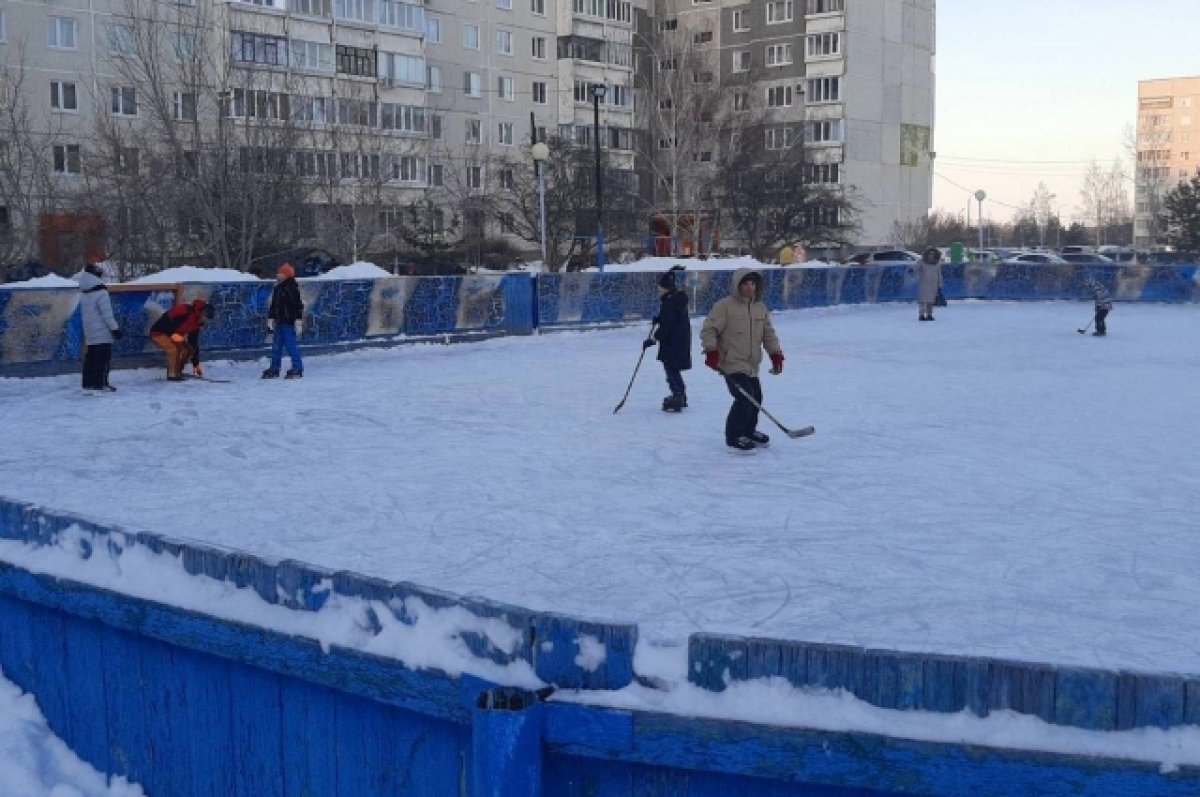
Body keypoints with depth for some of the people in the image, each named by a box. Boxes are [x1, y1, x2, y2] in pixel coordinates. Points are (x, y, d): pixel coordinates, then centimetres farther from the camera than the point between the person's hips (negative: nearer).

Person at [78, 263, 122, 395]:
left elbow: (83, 314, 18)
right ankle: (99, 386, -8)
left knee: (90, 359, 12)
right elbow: (107, 314, -17)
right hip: (103, 333, -8)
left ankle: (88, 386, 15)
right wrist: (115, 328, -12)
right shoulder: (101, 293, -15)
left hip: (90, 333, 8)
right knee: (103, 360, -5)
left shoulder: (83, 295, 10)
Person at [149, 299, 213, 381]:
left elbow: (194, 343, 4)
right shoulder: (185, 312, -28)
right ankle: (172, 374, -12)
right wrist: (173, 334, -37)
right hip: (158, 332, -9)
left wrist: (196, 364, 5)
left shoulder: (197, 322, -1)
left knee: (188, 350, 3)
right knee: (174, 350, -28)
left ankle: (177, 373, 14)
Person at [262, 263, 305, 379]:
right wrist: (270, 320, 20)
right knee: (276, 347, 10)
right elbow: (273, 306, 23)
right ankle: (274, 368, 17)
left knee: (291, 345, -8)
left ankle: (297, 368, -2)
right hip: (279, 323, 8)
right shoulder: (277, 289, 15)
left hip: (289, 323, -8)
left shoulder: (293, 288, -11)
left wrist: (298, 322, -16)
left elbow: (298, 306, -14)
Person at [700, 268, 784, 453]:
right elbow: (708, 329, -11)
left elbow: (769, 334, 18)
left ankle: (749, 433, 38)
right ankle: (734, 437, -4)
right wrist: (711, 351, -21)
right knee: (745, 398, -17)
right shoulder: (724, 306, -10)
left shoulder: (760, 308, 11)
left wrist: (775, 353, 8)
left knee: (756, 397, 17)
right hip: (732, 363, -8)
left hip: (752, 365, 8)